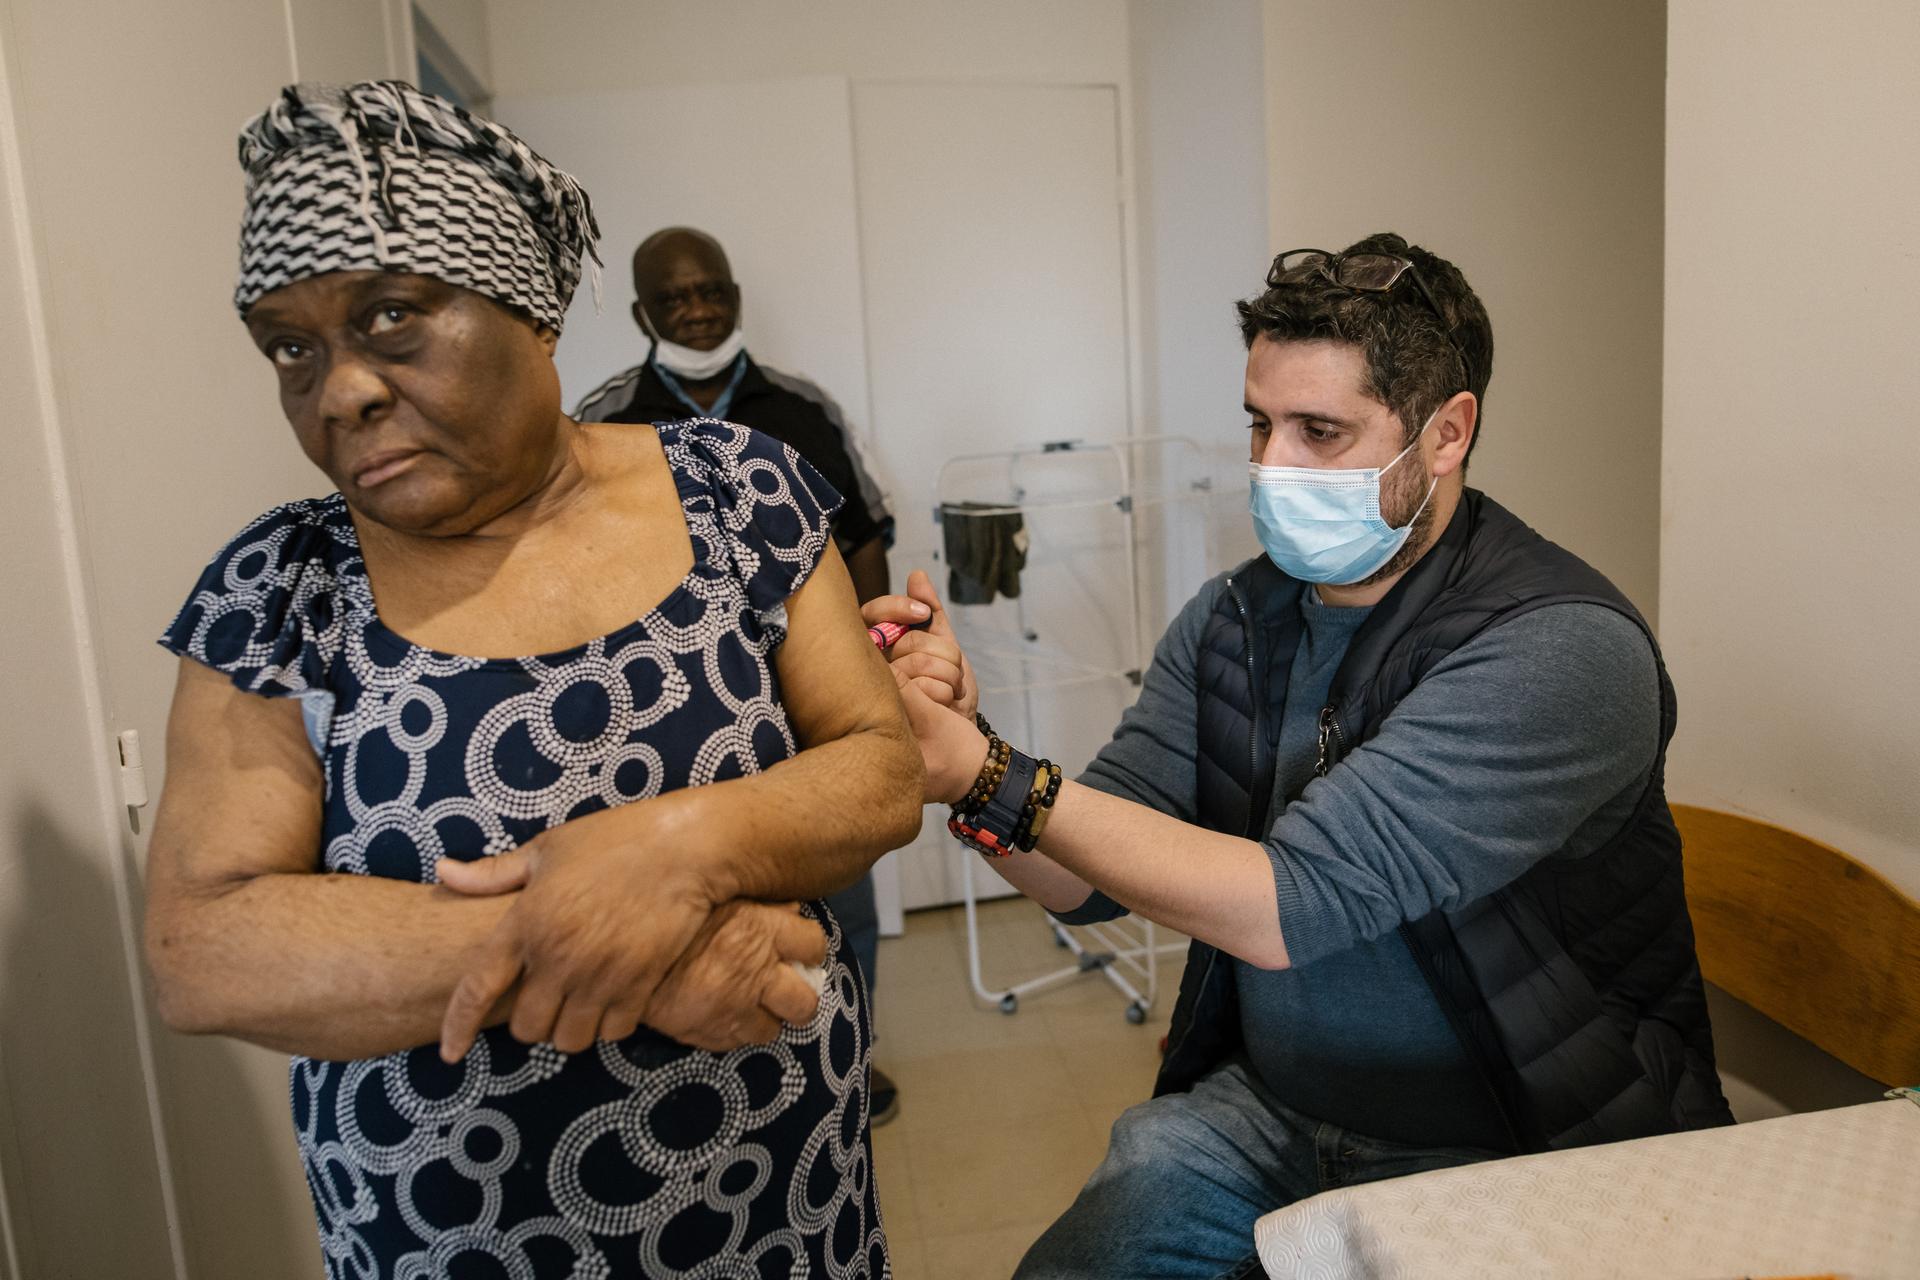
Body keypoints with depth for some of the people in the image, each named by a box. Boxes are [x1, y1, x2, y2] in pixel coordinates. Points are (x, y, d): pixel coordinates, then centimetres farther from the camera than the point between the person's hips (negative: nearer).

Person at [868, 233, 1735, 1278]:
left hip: (1518, 1160, -4)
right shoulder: (1230, 620, -1)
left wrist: (990, 779, -27)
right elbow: (1089, 883, -1)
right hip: (1261, 1106, 4)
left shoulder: (1563, 648, -21)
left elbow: (1287, 905, -28)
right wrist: (961, 745, -20)